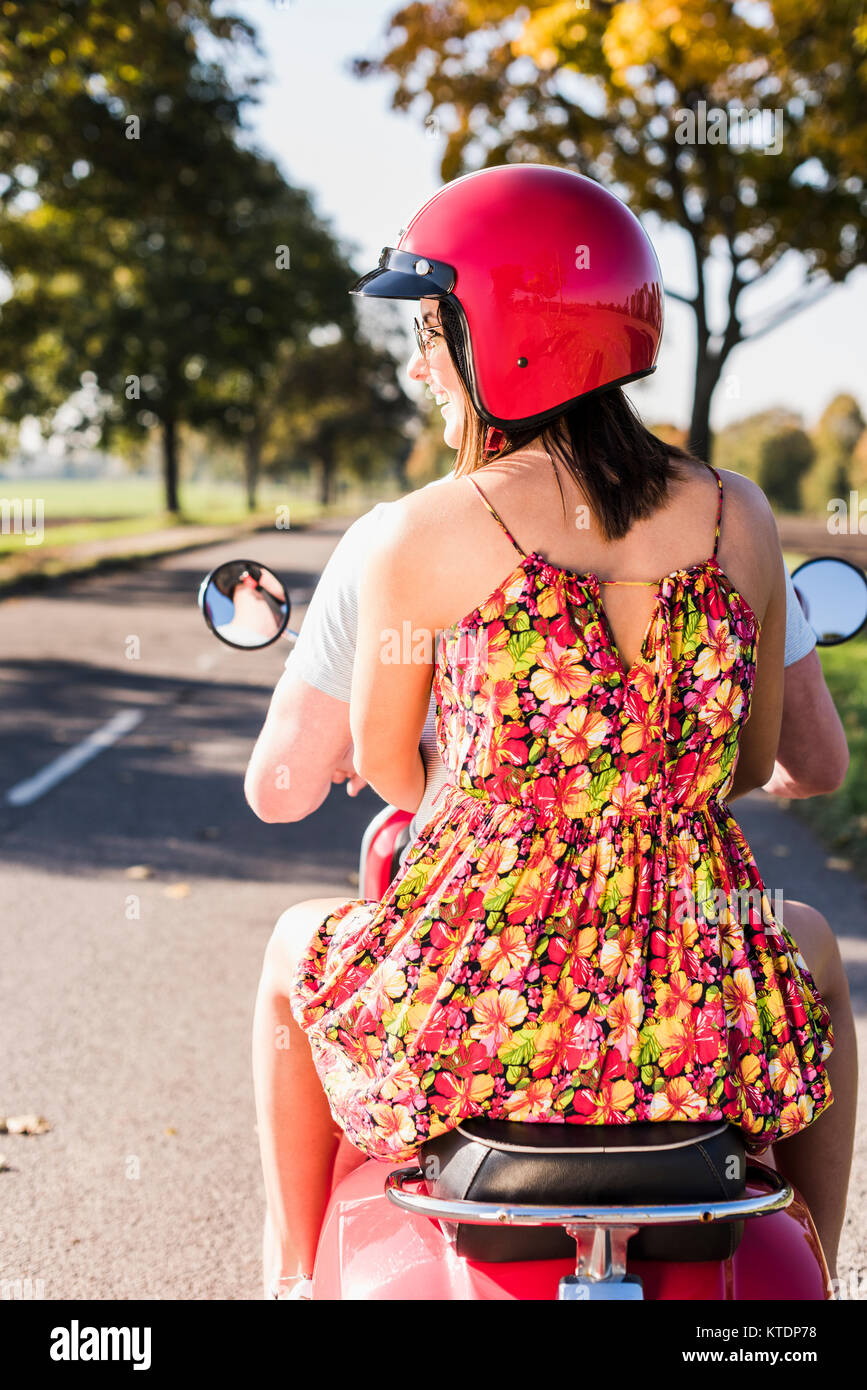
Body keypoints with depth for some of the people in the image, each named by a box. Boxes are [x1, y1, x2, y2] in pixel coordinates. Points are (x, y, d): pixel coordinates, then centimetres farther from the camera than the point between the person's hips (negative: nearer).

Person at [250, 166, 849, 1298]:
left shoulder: (421, 538, -9)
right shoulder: (740, 517, 0)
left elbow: (383, 767, 6)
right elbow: (758, 761, 11)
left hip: (488, 1009, -2)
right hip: (704, 1026, 3)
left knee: (299, 948, 32)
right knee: (811, 951, 39)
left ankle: (295, 1276, 43)